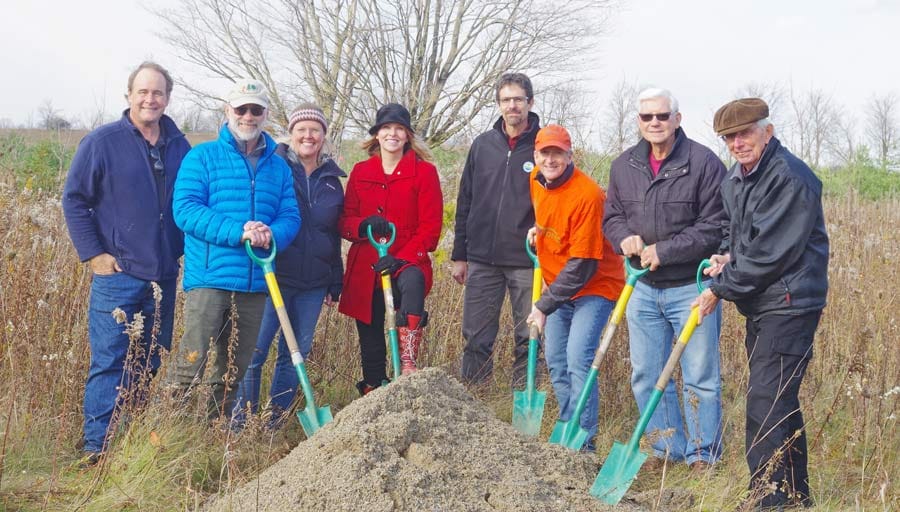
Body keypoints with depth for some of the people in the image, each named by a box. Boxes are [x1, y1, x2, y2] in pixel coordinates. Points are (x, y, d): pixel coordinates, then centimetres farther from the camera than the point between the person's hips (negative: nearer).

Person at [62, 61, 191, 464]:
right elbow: (74, 199, -2)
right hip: (117, 274, -5)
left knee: (150, 362, 12)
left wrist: (182, 249, 9)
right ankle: (96, 446, 3)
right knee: (109, 361, -4)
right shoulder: (102, 142, -5)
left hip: (164, 276, 5)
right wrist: (93, 253, -8)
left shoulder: (180, 147, 8)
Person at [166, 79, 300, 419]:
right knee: (193, 361, -12)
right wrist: (237, 232, -20)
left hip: (255, 280, 5)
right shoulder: (202, 157, 2)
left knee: (234, 368, 13)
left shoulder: (279, 167, 15)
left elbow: (291, 217, 8)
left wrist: (270, 235, -17)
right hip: (209, 277, -4)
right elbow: (185, 209, -9)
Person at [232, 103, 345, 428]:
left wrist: (335, 283, 17)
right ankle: (241, 423, 5)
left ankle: (276, 421, 20)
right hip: (272, 276, -5)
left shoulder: (331, 179, 13)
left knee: (296, 353, 9)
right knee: (254, 350, -5)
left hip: (313, 284, 5)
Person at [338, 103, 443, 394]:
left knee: (413, 283, -38)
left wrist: (402, 259, -17)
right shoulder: (361, 172, 12)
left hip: (407, 263, -4)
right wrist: (364, 225, -14)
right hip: (364, 268, 4)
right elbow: (344, 223, 10)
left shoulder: (424, 171, 1)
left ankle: (408, 364, -40)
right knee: (370, 340, 7)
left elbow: (430, 227, -4)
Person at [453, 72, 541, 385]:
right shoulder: (483, 145, 9)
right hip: (482, 261, 3)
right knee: (476, 338, 6)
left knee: (528, 339, 4)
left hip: (527, 261, -3)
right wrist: (460, 255, 10)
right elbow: (465, 203, 12)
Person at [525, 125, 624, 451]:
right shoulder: (536, 181, -1)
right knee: (556, 362, 10)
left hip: (594, 286, -8)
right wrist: (536, 229, 5)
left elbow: (583, 265, -24)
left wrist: (544, 305, -21)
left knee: (578, 360, -18)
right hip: (558, 286, 8)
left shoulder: (587, 195, -25)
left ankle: (584, 443, -11)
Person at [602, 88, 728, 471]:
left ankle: (703, 454, 15)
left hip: (691, 287, -5)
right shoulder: (623, 166, 6)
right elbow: (612, 217, 16)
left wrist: (664, 251, -18)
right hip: (643, 288, 5)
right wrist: (625, 237, -7)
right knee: (646, 376, 11)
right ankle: (667, 448, 25)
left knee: (700, 377, 2)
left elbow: (715, 226, -14)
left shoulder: (704, 163, -11)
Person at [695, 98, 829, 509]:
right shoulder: (734, 180, 12)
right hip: (760, 304, 10)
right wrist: (727, 255, 3)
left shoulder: (791, 178, -17)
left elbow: (770, 252, -21)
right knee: (780, 402, 16)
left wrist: (720, 290, -14)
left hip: (788, 303, -10)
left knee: (766, 404, -13)